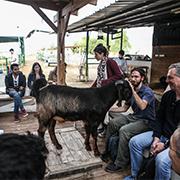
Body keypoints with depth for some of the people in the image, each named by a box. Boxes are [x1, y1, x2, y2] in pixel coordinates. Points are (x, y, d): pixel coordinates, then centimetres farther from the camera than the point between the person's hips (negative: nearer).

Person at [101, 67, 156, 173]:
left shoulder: (147, 91, -13)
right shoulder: (131, 91, 9)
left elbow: (142, 106, -32)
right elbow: (124, 108, 14)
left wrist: (133, 90, -32)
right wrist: (109, 108, 5)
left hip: (146, 121, -7)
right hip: (134, 117, 8)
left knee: (124, 130, -29)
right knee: (112, 123, -11)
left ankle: (120, 164, -16)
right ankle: (108, 151, 3)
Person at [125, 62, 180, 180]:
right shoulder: (167, 96, 4)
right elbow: (159, 118, 7)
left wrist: (166, 145, -20)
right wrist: (156, 138, -5)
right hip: (162, 134, 7)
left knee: (161, 159, -32)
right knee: (134, 142, -3)